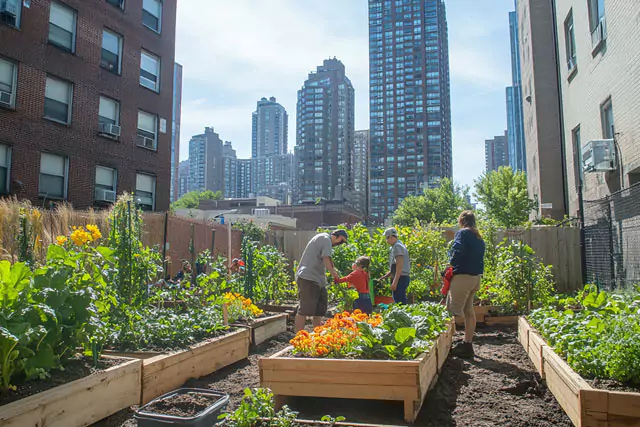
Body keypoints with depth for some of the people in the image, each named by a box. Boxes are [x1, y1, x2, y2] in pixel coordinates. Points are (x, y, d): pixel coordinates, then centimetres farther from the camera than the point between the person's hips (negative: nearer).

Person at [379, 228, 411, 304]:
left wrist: (395, 282, -22)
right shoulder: (395, 247, 18)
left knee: (399, 302, -9)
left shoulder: (397, 246, -12)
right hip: (400, 278, 10)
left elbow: (399, 266, -19)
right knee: (401, 300, 13)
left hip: (400, 278, -10)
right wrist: (383, 277, 21)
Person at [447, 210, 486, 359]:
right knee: (469, 310, 14)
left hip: (463, 276, -9)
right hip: (476, 276, 9)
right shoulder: (479, 237, 18)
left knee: (455, 310, -4)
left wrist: (452, 263, -7)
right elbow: (480, 257, 18)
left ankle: (466, 347, -3)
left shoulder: (462, 233, -7)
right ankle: (468, 344, 20)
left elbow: (457, 251, -22)